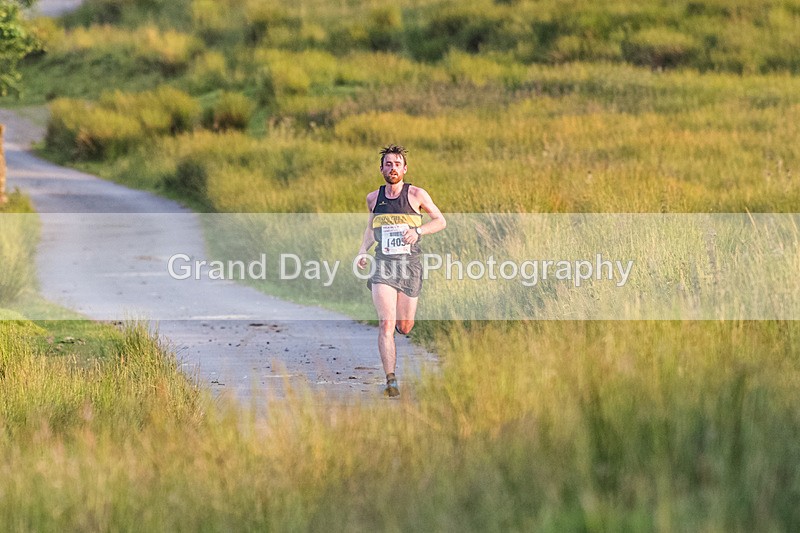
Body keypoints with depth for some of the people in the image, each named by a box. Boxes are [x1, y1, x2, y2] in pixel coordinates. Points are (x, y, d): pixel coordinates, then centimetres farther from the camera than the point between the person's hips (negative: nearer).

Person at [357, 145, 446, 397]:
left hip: (410, 263, 0)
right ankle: (391, 381, -17)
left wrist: (418, 231, -11)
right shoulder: (373, 198, 8)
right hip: (383, 264, 0)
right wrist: (363, 252, 10)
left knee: (405, 328, 7)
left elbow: (440, 221, 6)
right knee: (386, 324, -15)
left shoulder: (416, 194, -1)